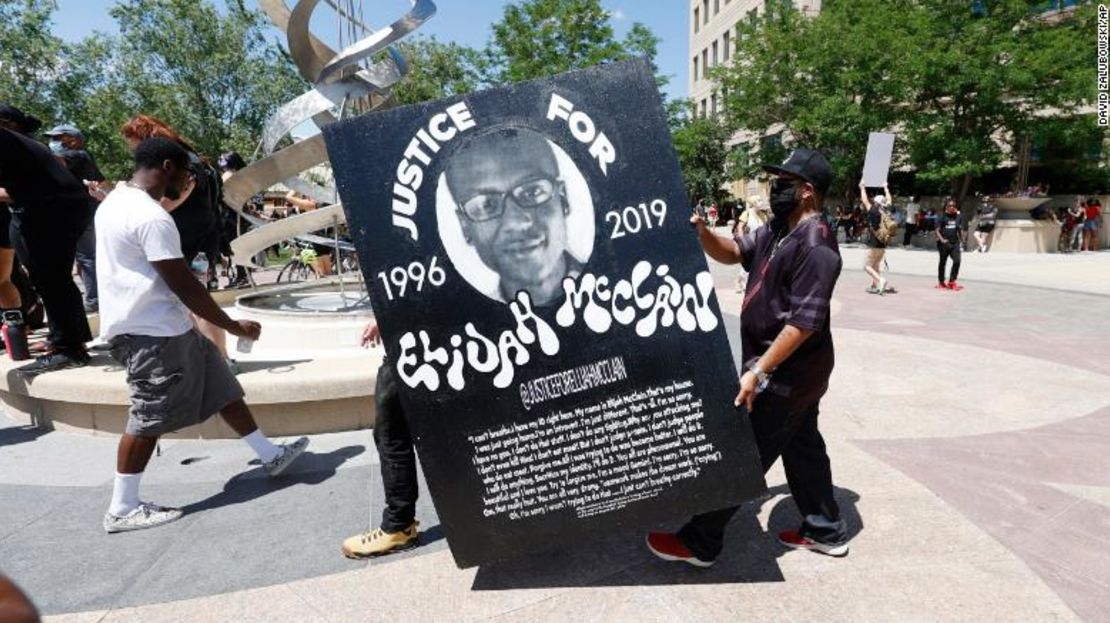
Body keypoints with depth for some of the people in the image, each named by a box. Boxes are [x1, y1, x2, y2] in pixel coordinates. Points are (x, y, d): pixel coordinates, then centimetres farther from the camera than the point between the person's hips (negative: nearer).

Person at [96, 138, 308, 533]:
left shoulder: (116, 200, 12)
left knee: (220, 387, 12)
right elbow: (184, 286, -22)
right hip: (152, 332, -10)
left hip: (162, 327, 10)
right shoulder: (151, 218, -21)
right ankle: (122, 510, 14)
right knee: (148, 419, 0)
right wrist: (234, 327, -13)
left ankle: (271, 456, 21)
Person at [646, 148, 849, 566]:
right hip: (795, 371, 10)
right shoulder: (776, 232, 8)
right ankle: (825, 530, 37)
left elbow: (804, 322, -26)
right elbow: (731, 253, 13)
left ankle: (699, 542, 11)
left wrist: (757, 372, -27)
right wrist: (701, 231, -9)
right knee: (802, 447, 21)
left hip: (788, 371, -10)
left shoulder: (816, 246, -22)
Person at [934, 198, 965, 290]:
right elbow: (937, 230, -9)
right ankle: (941, 282, 20)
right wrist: (942, 240, -21)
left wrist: (961, 241, 7)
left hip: (955, 243, 3)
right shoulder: (942, 217, -4)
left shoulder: (958, 217, 7)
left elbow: (961, 230, 13)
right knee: (943, 262, 8)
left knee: (957, 261, -9)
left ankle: (952, 281, 2)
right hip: (944, 244, -3)